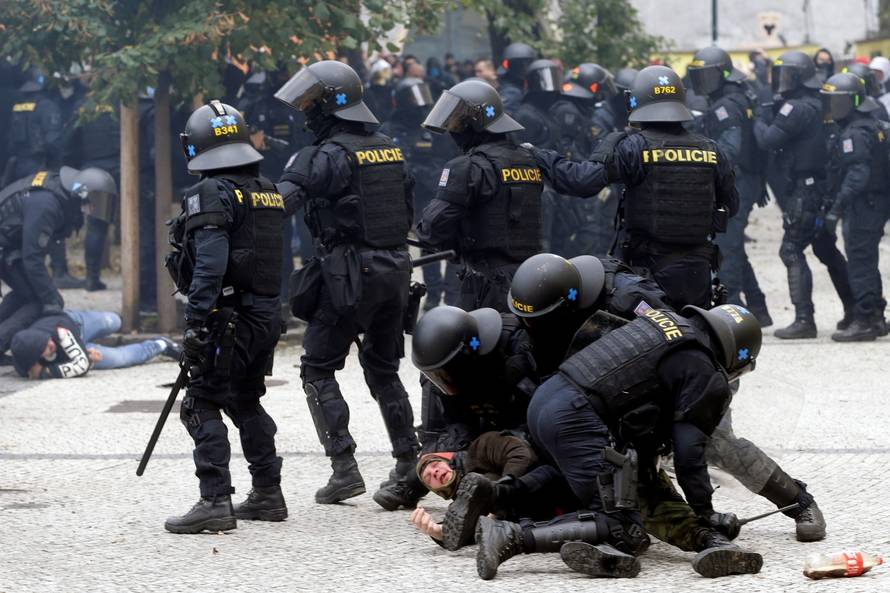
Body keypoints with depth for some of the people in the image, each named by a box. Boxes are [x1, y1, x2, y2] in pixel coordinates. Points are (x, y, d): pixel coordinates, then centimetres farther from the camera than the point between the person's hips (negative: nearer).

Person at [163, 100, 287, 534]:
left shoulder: (211, 194, -14)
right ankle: (267, 495, 26)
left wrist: (195, 320, -23)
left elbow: (210, 264, -23)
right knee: (246, 403, 21)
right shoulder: (268, 191, 13)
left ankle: (215, 502, -13)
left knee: (202, 405, -6)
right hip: (267, 315, 9)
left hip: (228, 318, -9)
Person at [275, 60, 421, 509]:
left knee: (317, 369, 3)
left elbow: (286, 199, -25)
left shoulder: (332, 154, -13)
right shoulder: (390, 149, 11)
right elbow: (409, 211, 16)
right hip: (395, 270, 7)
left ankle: (344, 469, -4)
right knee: (383, 369, 16)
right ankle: (409, 469, 10)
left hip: (349, 275, -7)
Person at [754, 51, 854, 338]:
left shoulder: (797, 108, -16)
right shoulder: (818, 105, 13)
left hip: (805, 190, -10)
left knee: (791, 250, -9)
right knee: (826, 249, 19)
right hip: (824, 188, 10)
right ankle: (854, 310, 25)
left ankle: (804, 320, -14)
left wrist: (760, 120, -1)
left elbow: (768, 139, -20)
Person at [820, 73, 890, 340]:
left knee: (860, 264, -6)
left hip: (862, 207, -10)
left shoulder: (854, 133, -17)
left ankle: (864, 322, -4)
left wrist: (837, 208, -29)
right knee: (867, 264, 17)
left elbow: (857, 175, -26)